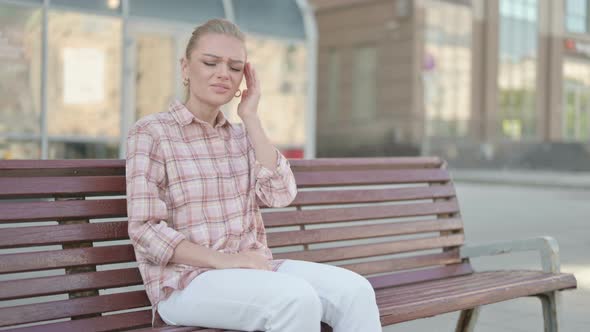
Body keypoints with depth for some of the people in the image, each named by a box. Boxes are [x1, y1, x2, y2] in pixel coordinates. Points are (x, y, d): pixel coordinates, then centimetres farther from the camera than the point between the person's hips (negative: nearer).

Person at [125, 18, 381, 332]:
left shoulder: (240, 135, 13)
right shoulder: (150, 132, -3)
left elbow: (281, 195, -4)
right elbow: (146, 231, -10)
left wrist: (250, 118, -3)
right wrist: (224, 260, -20)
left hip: (251, 267, 6)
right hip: (186, 280, -5)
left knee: (355, 290, -19)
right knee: (296, 298, -33)